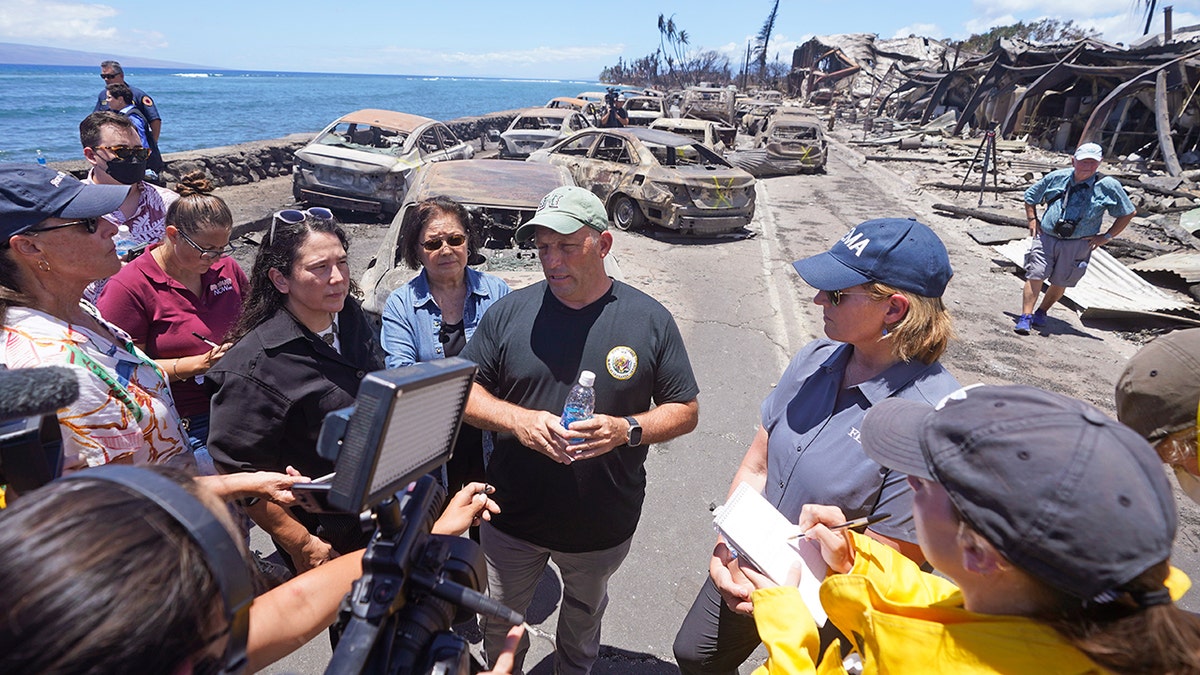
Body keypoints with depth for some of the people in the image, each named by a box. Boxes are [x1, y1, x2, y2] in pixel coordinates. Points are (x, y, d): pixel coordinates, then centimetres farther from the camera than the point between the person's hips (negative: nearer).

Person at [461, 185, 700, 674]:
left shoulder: (650, 320, -11)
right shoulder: (510, 312, -9)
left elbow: (685, 410, -5)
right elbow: (462, 390, -4)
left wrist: (628, 429, -24)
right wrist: (518, 419, -23)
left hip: (604, 524, 0)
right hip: (513, 517, 1)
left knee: (584, 615, 28)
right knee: (501, 626, 23)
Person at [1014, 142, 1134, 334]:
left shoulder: (1108, 186, 0)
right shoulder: (1056, 178, 3)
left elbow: (1129, 212, 9)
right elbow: (1030, 197, 19)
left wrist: (1107, 236, 2)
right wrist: (1032, 220, 6)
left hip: (1078, 244, 0)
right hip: (1046, 237, 0)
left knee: (1060, 282, 6)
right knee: (1035, 276, -9)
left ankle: (1041, 312, 27)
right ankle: (1025, 317, -7)